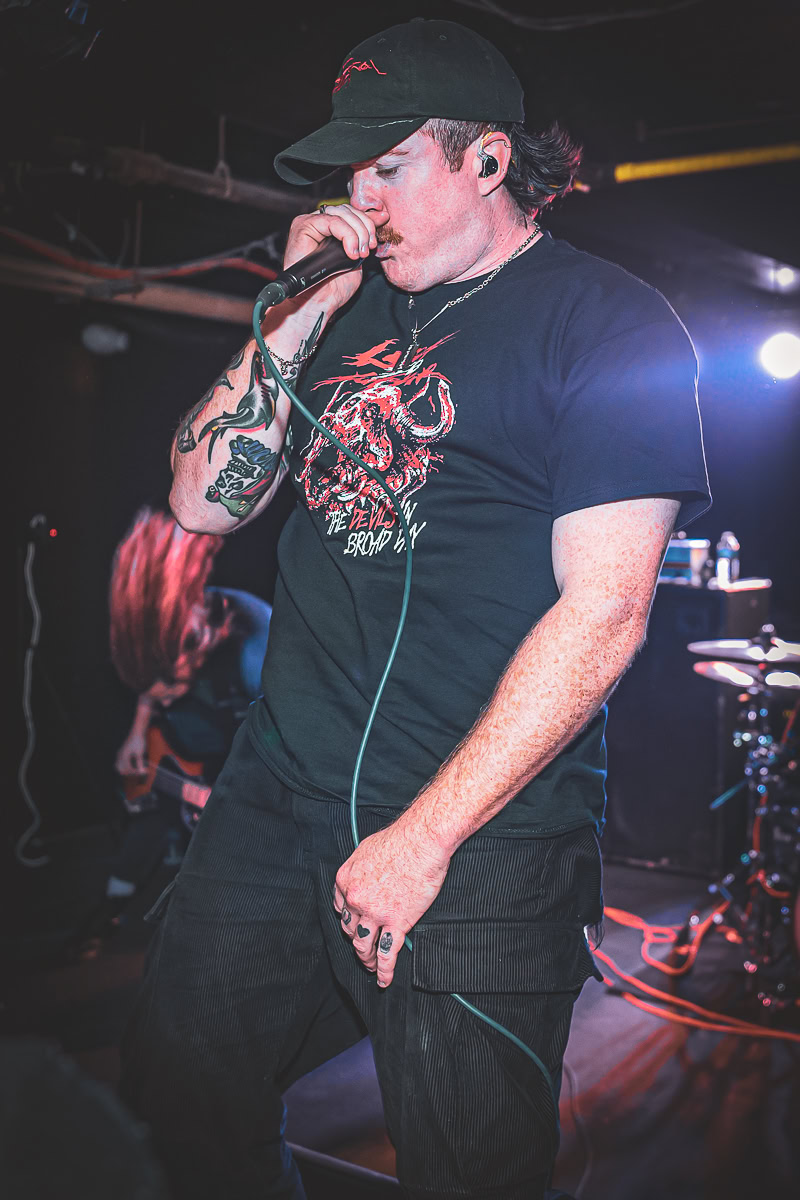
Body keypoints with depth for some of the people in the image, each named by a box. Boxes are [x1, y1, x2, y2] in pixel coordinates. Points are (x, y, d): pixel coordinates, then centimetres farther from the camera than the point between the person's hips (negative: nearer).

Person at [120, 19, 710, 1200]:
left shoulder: (610, 324, -7)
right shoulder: (351, 309, 13)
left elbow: (605, 612, -15)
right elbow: (203, 504, 10)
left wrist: (422, 839, -16)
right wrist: (296, 319, -1)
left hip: (482, 848, -6)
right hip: (276, 796, 6)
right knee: (180, 1091, 16)